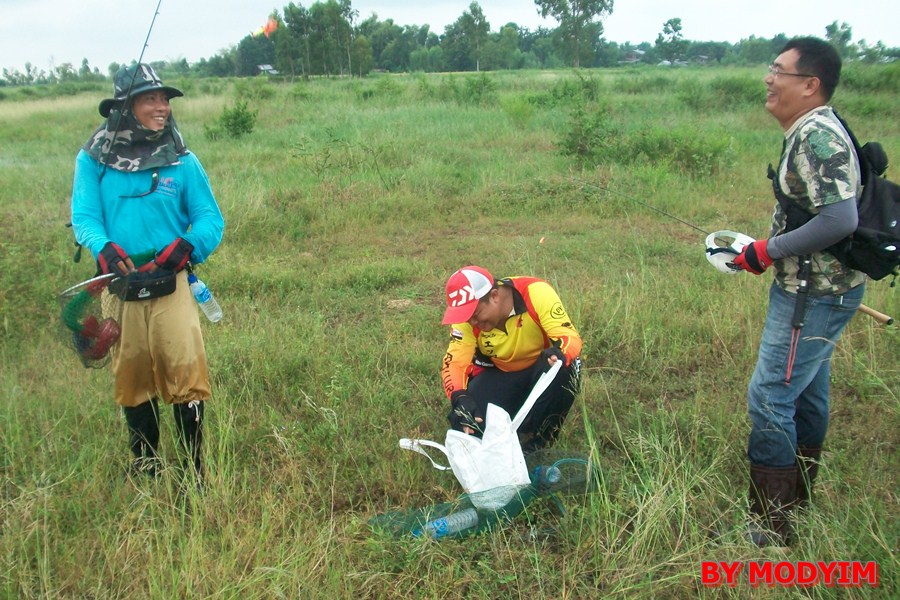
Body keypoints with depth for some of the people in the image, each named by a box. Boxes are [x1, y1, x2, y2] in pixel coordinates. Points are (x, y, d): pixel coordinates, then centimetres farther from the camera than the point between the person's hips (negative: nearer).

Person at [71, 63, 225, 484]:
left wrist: (186, 246, -19)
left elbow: (211, 219, 1)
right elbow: (83, 216, -2)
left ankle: (195, 466, 8)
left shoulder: (182, 161, 0)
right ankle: (144, 466, 29)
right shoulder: (93, 160, 2)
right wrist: (104, 248, -23)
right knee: (131, 377, 11)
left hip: (171, 282, -1)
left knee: (185, 372, -8)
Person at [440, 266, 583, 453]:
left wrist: (558, 354, -55)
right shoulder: (467, 314, -20)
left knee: (563, 370, -37)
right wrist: (460, 399, -42)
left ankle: (533, 442, -14)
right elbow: (454, 362, -23)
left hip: (540, 367, -1)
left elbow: (571, 338, -32)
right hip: (498, 373, 2)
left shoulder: (536, 293, -29)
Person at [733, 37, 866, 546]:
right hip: (819, 289, 11)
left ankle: (770, 526, 3)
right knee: (807, 392, 20)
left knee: (770, 398, -7)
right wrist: (772, 248, 11)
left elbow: (840, 220, -30)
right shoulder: (815, 132, 11)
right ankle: (798, 499, 36)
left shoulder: (817, 137, -21)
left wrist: (769, 251, -21)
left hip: (815, 294, -11)